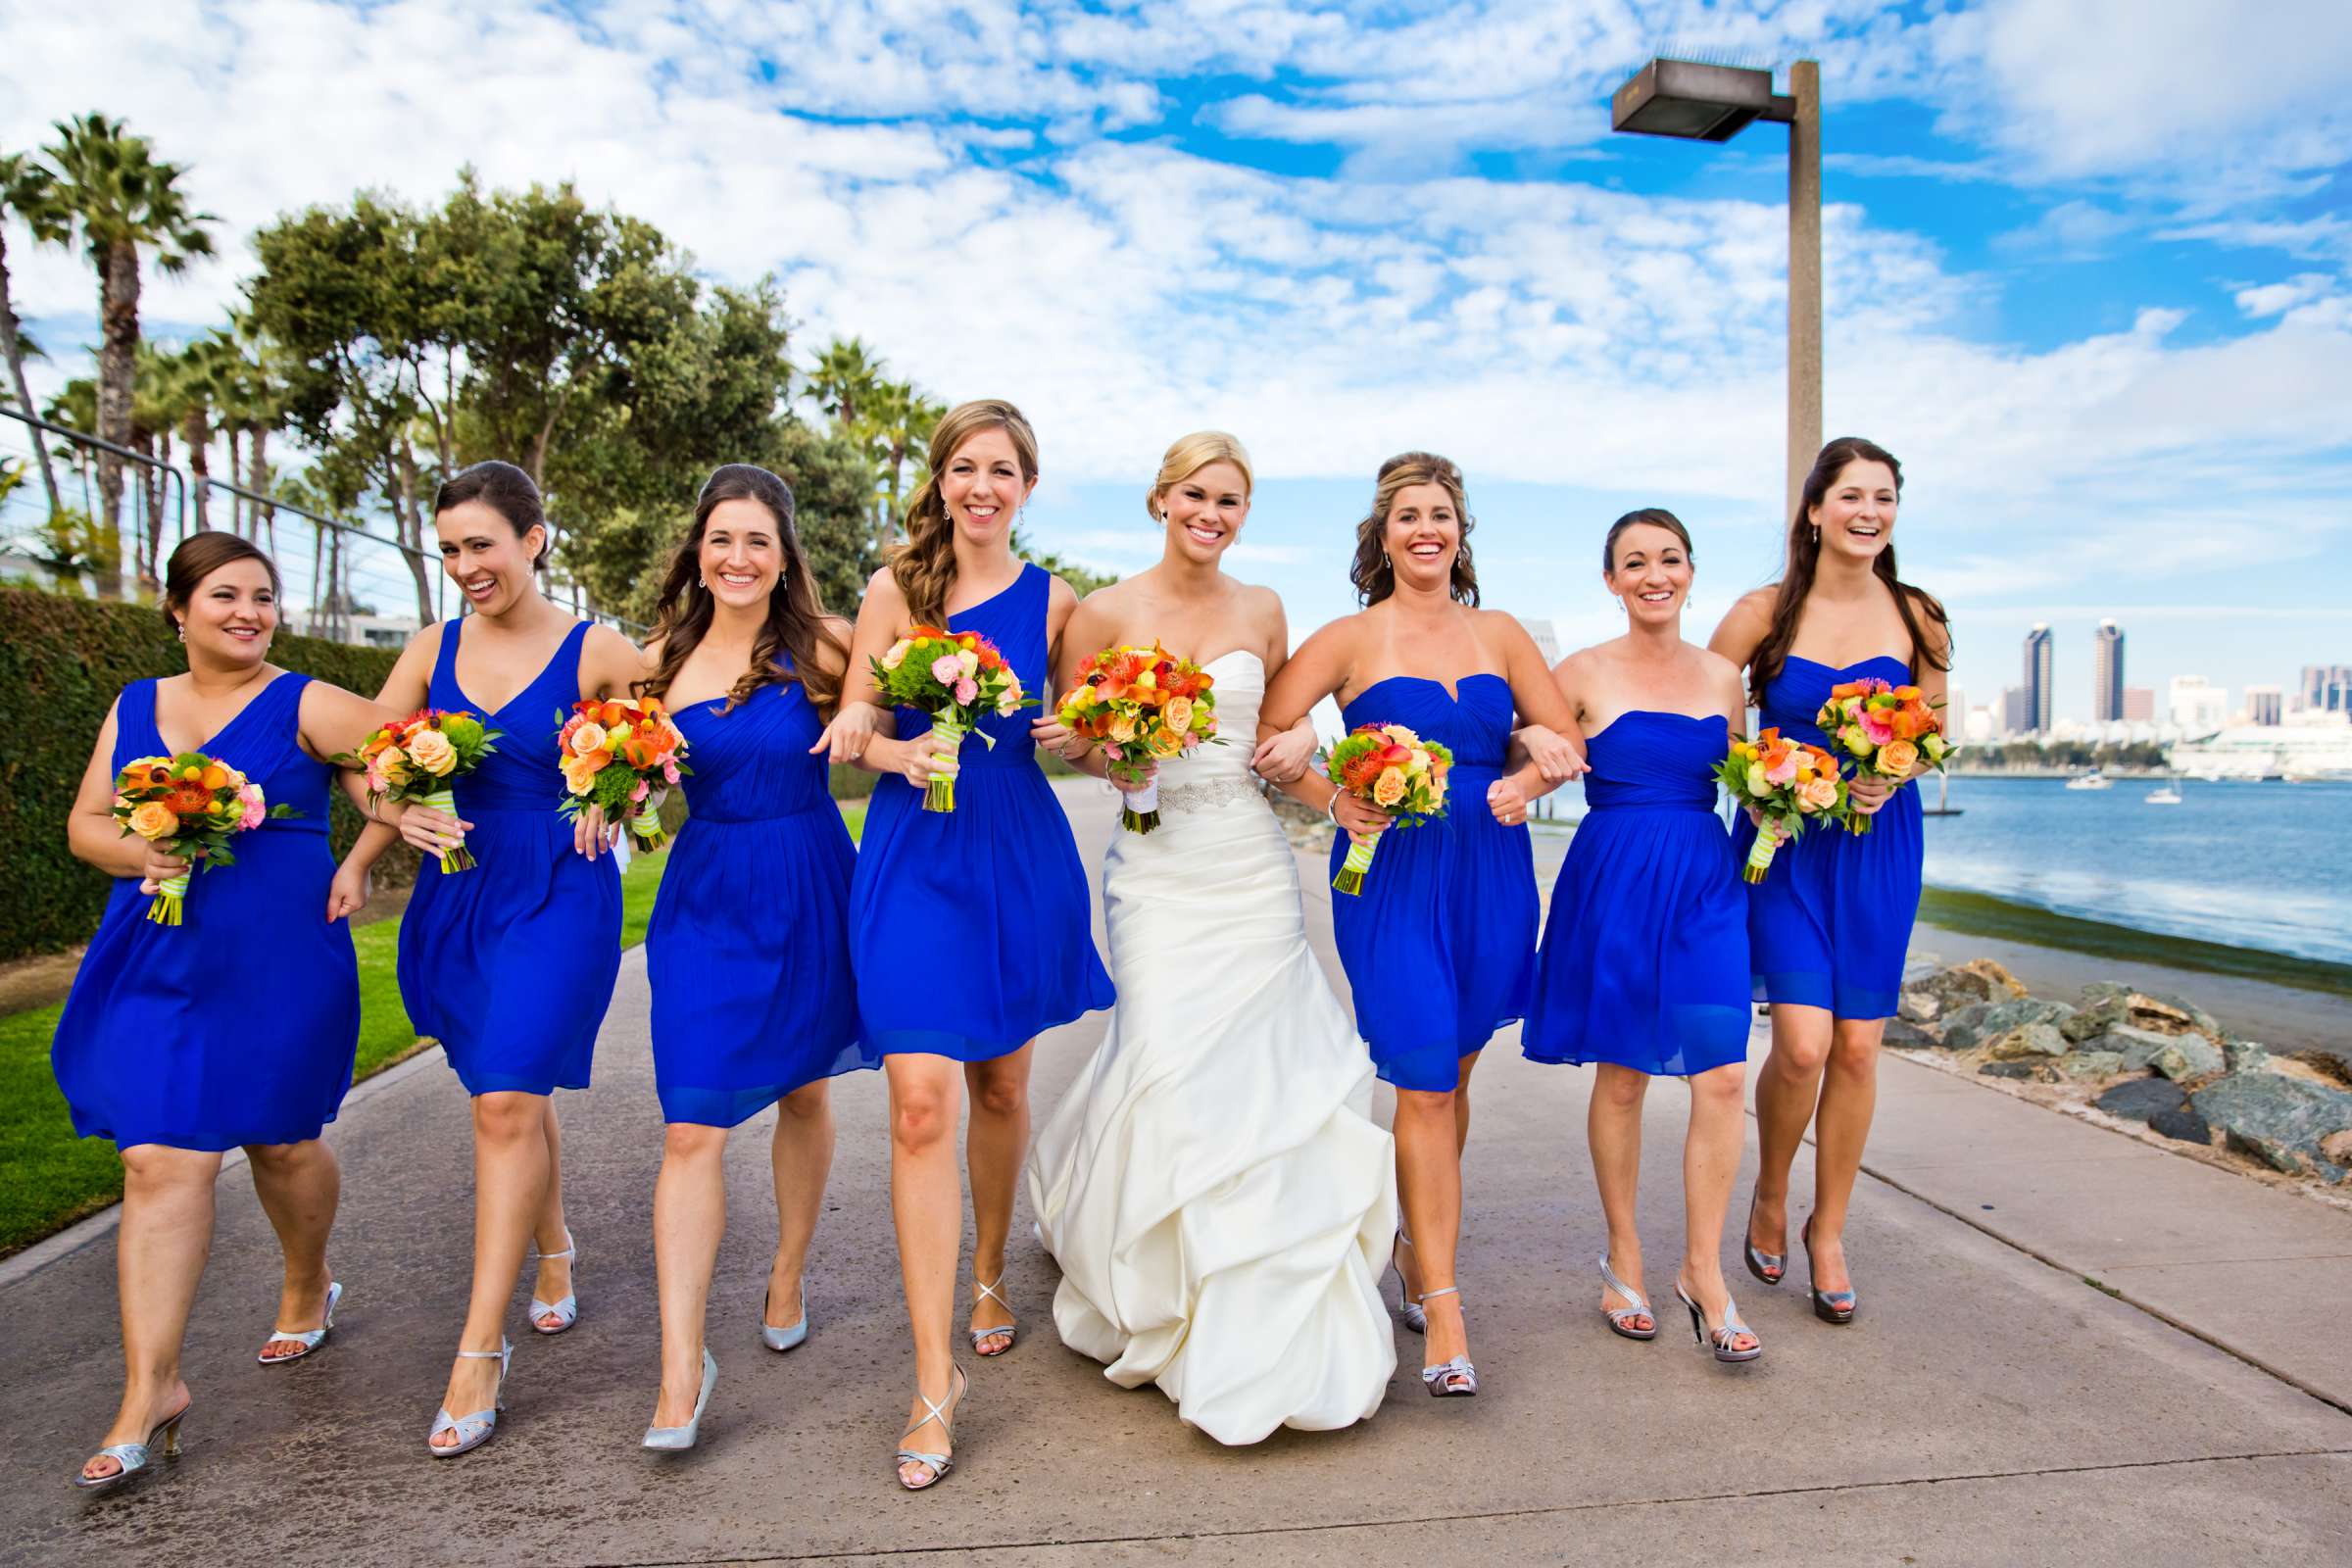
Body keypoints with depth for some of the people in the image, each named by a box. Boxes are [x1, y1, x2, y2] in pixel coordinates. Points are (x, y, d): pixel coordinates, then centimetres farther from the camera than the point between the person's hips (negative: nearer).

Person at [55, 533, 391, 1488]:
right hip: (156, 965, 3)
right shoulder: (134, 708, 12)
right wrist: (145, 855, -10)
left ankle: (308, 1287, 38)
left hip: (280, 962, -3)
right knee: (159, 1162, -3)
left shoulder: (306, 706, -3)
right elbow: (85, 824, 10)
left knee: (281, 1140, 11)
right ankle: (151, 1387, 4)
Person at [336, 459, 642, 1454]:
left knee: (507, 1102, -11)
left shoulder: (599, 653, -7)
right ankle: (553, 1253, 41)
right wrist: (395, 818, -15)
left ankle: (479, 1352, -2)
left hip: (558, 897, -5)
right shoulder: (434, 649, 6)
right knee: (514, 1090, 17)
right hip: (455, 894, 5)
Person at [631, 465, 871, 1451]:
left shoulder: (819, 647, -5)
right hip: (704, 898, 1)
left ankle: (789, 1277, 40)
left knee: (804, 1092, 15)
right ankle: (681, 1365, 3)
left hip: (809, 889, 0)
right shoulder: (661, 658, 1)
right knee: (691, 1128, -6)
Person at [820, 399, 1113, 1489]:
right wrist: (904, 754, -18)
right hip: (914, 855, -2)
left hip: (1021, 856, 2)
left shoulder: (1053, 602, 5)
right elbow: (852, 729, 2)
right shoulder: (894, 589, 2)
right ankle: (935, 1376, -1)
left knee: (1001, 1083, 14)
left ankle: (988, 1270, 41)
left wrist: (1076, 735, -7)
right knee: (921, 1103, -11)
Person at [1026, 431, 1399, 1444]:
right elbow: (1069, 741, 4)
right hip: (1158, 867, -3)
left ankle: (1257, 1313, 24)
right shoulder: (1105, 613, -1)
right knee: (1170, 1064, -9)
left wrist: (1299, 740, -1)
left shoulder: (1263, 610, 8)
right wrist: (1114, 752, -17)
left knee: (1257, 1072, 2)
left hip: (1255, 867, 3)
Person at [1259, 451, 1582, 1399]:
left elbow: (1566, 741, 11)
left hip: (1491, 872, 4)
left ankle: (1417, 1246, 34)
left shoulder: (1499, 633, 10)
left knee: (1449, 1078, 13)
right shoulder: (1351, 639, 0)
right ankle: (1441, 1305, 2)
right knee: (1424, 1083, -6)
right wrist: (1335, 801, -16)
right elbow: (1264, 734, -6)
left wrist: (1527, 782, -8)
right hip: (1391, 872, -3)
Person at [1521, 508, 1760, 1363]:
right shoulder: (1584, 673, -2)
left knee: (1722, 1076, -5)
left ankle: (1703, 1271, 12)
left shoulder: (1723, 676, 9)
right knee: (1620, 1076, 6)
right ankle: (1624, 1258, 25)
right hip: (1612, 876, -3)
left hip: (1706, 880, 3)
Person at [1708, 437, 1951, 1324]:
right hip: (1785, 840, -2)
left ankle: (1828, 1230, 23)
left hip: (1879, 843, 2)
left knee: (1857, 1046, 3)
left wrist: (1891, 776, -8)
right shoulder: (1764, 614, -4)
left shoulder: (1918, 619, 2)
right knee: (1802, 1042, -12)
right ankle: (1769, 1198, 18)